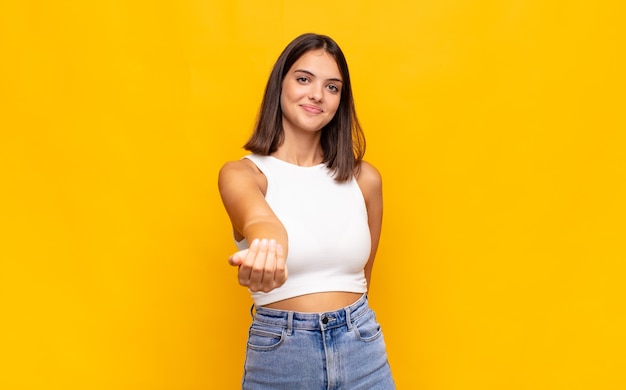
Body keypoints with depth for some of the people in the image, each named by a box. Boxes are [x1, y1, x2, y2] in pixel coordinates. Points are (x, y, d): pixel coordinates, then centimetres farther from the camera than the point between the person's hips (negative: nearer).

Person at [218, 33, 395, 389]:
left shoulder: (364, 178, 1)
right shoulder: (241, 173, -8)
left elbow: (362, 275, 10)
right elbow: (260, 220, -30)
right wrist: (267, 249, -49)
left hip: (362, 350, 2)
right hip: (279, 353, -2)